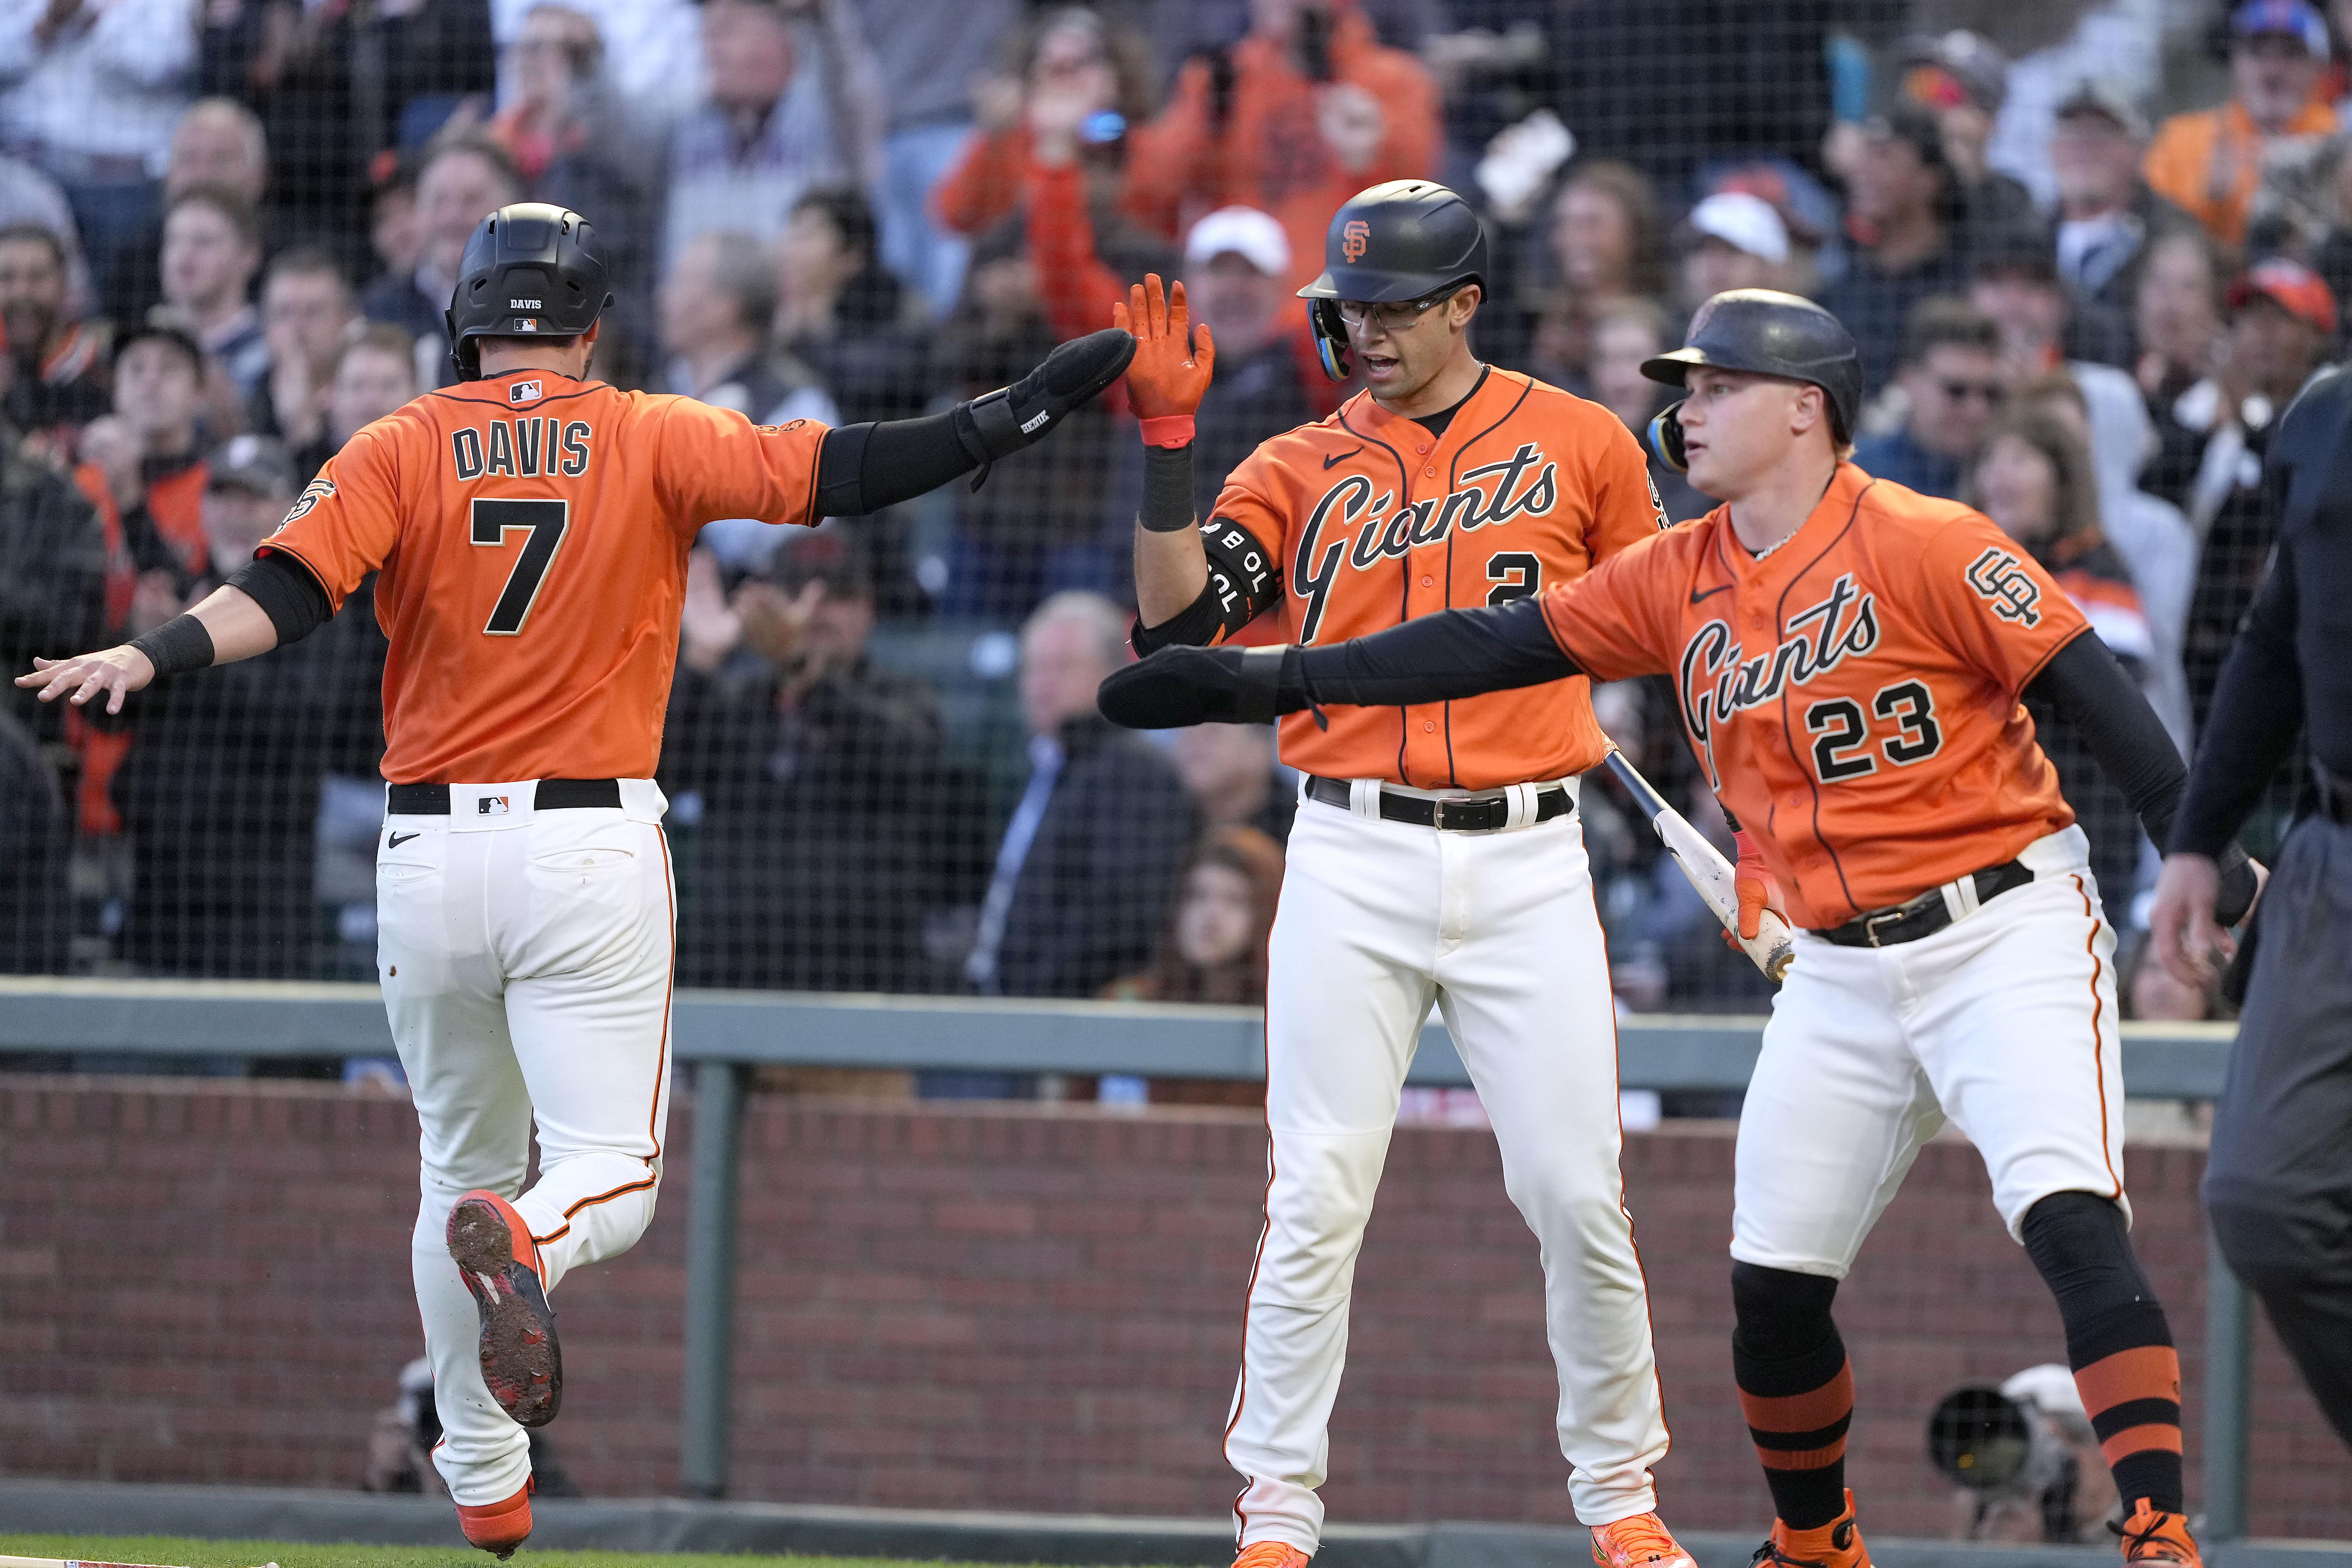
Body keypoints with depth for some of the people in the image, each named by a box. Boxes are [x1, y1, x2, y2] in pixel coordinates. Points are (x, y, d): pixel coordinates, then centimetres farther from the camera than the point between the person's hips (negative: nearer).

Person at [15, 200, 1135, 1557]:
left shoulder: (403, 452, 4)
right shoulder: (650, 442, 1)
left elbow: (292, 589, -13)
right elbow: (836, 474, -8)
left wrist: (155, 658, -22)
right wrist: (1018, 415, -4)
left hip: (430, 850, 2)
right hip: (593, 849, -2)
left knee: (464, 1170, 18)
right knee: (613, 1175, -1)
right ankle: (525, 1240, -38)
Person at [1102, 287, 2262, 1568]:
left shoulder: (1921, 548, -12)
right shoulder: (1681, 580, 6)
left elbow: (2086, 684, -14)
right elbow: (1496, 646, 8)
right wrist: (1265, 681, 4)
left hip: (2005, 939, -7)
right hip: (1840, 972, 7)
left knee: (2070, 1221, -22)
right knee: (1773, 1280, 6)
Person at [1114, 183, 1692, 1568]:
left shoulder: (1579, 445, 6)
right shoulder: (1303, 470, 7)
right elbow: (1176, 620, -5)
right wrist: (1171, 435, -11)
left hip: (1529, 861, 0)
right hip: (1355, 864, 0)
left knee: (1578, 1195, -1)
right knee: (1317, 1200, -4)